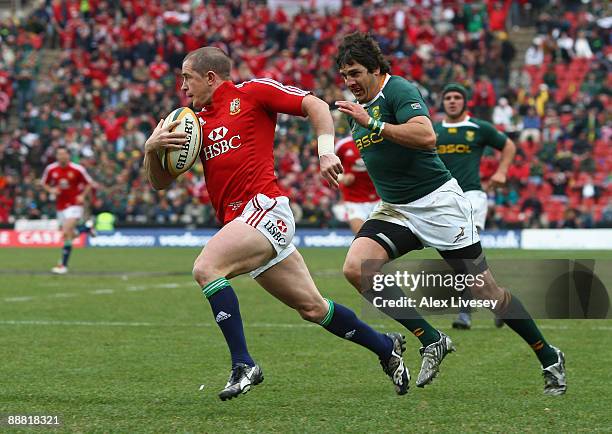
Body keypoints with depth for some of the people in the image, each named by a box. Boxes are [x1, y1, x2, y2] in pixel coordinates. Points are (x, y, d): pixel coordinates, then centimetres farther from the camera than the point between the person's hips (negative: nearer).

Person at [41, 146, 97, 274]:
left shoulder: (77, 169, -10)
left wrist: (83, 195, -14)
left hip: (74, 204, -5)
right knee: (70, 235, 11)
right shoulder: (50, 169, -2)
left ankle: (63, 264, -14)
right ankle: (86, 227, 45)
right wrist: (51, 190, -9)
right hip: (60, 206, 5)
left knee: (66, 233, -19)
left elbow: (89, 184, 1)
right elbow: (44, 183, 12)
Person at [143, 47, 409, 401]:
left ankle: (243, 365, -24)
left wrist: (326, 151, -11)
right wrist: (152, 147, -3)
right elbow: (160, 181, 17)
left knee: (207, 267, -26)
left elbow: (316, 106, 2)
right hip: (239, 220, 7)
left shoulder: (252, 93, 2)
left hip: (265, 208, -7)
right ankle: (386, 347, 29)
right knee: (312, 307, 10)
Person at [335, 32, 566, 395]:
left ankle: (548, 356, 15)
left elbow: (427, 136, -31)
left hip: (438, 202, -7)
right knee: (356, 267, -19)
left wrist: (373, 124, -32)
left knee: (485, 290, -4)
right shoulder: (357, 109, 11)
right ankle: (431, 341, -11)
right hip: (395, 210, 7)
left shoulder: (398, 90, -14)